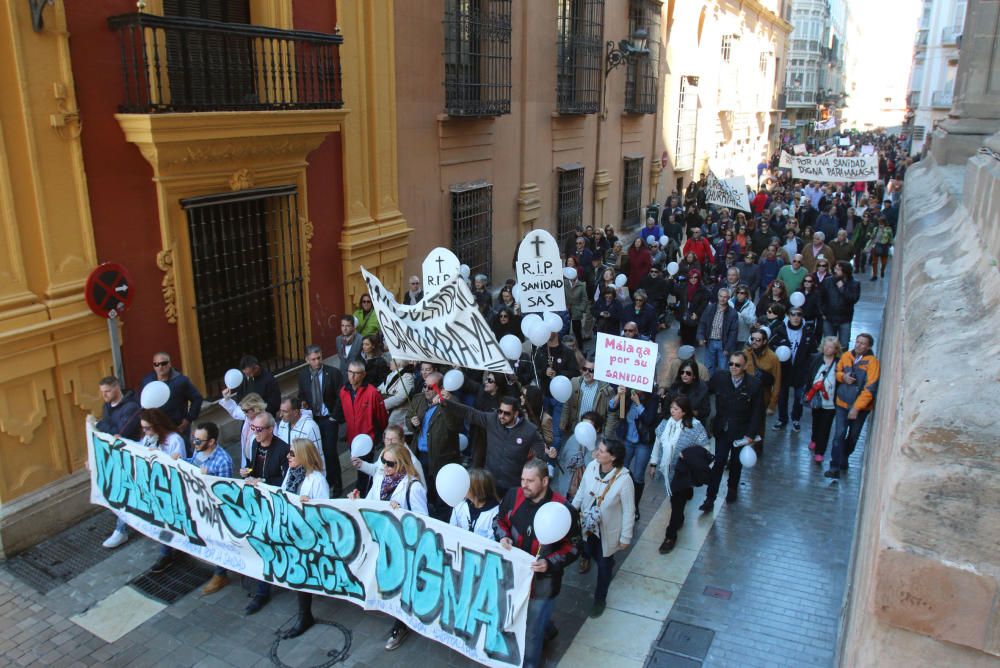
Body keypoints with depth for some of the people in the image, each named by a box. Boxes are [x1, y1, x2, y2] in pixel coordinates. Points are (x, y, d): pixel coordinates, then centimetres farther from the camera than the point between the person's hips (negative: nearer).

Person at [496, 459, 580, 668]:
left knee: (531, 630, 10)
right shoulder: (513, 495, -13)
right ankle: (545, 628, 57)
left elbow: (573, 547, -12)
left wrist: (550, 563, -26)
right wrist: (503, 537, -14)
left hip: (542, 580, -5)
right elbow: (500, 520, 7)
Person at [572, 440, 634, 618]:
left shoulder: (624, 479, -31)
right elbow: (582, 490, -2)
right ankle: (608, 561, 64)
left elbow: (629, 510, -19)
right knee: (589, 553, 29)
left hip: (607, 530, -4)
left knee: (603, 565, 16)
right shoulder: (592, 466, -20)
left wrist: (626, 537, -11)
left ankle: (600, 599, 42)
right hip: (587, 525, 4)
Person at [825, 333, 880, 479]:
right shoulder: (846, 356, -1)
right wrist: (843, 376, -10)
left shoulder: (872, 362, -15)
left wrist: (856, 408, -21)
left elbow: (870, 388, -18)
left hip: (860, 407, -2)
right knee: (839, 434, -8)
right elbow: (837, 372, 15)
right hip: (842, 403, 2)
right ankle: (835, 467, -6)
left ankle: (844, 458, 40)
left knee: (853, 436, 16)